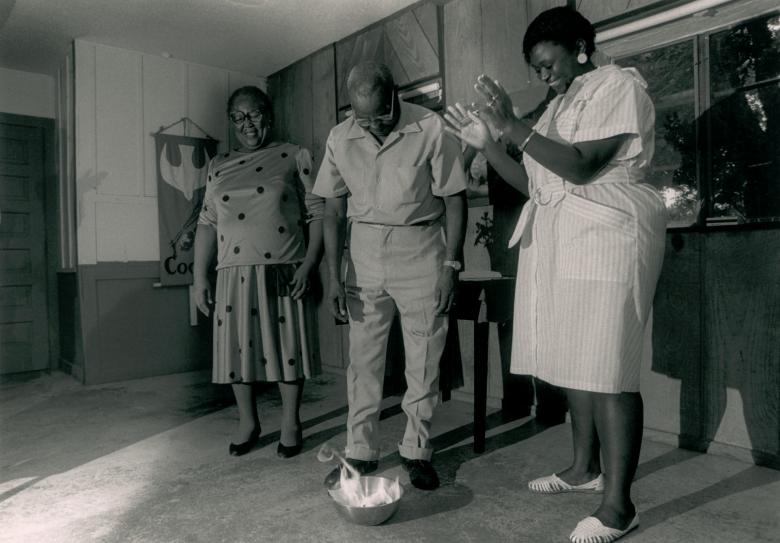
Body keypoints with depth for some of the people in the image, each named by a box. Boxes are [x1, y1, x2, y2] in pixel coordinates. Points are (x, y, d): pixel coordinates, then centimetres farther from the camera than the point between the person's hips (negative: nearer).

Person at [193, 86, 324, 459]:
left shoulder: (295, 158, 3)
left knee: (287, 345, 4)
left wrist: (308, 265, -13)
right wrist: (199, 277, 6)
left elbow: (317, 214, -3)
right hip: (235, 274, 4)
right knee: (238, 346, 8)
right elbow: (207, 223, 13)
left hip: (284, 272, -3)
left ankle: (290, 424, 21)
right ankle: (247, 422, 27)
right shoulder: (218, 166, 15)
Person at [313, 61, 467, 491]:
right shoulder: (340, 139, 0)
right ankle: (360, 453, 19)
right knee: (363, 358, 6)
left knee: (423, 360, 4)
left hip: (420, 249, -2)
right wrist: (334, 276, -2)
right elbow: (333, 211, 4)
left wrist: (451, 266, -9)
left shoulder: (431, 129, -9)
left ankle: (417, 451, 21)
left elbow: (455, 200, -5)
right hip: (364, 250, 3)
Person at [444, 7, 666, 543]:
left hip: (606, 239, -8)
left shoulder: (619, 84, -1)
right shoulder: (560, 106, 22)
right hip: (556, 244, 8)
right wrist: (486, 142, 9)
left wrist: (512, 125, -17)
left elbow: (582, 166, -16)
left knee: (606, 371, -8)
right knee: (573, 362, 10)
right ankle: (586, 467, 25)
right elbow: (534, 182, 17)